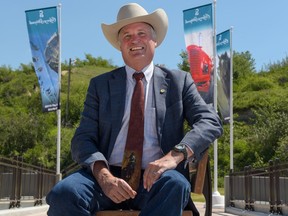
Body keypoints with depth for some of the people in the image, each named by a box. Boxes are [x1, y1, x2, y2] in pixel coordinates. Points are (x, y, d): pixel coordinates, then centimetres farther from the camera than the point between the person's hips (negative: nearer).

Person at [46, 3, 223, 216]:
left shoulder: (179, 81, 13)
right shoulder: (100, 85, 13)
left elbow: (211, 121, 2)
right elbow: (83, 139, 5)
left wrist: (175, 155, -18)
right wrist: (103, 175, -17)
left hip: (156, 178, 0)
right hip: (109, 176, 1)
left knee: (174, 184, -35)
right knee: (64, 192, -30)